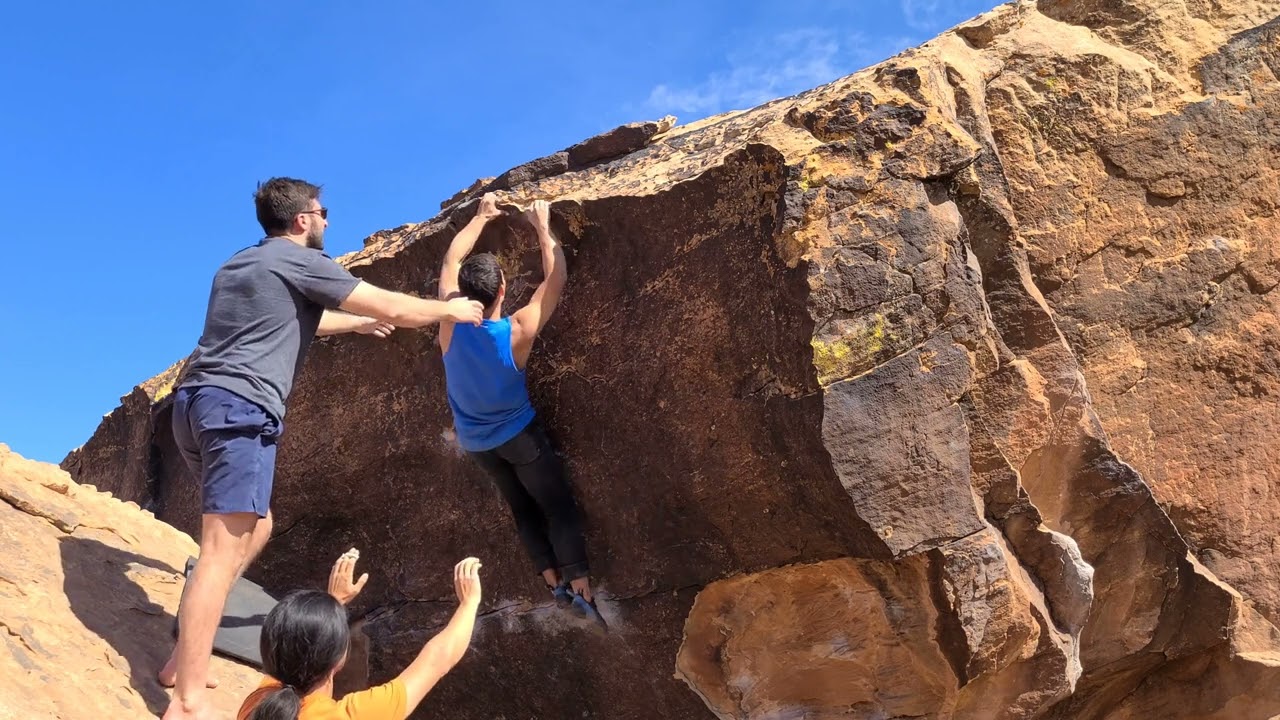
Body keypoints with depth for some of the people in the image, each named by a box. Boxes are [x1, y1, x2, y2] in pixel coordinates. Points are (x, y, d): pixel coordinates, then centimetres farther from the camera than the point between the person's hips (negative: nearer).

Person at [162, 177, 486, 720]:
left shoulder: (239, 264, 26)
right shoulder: (301, 261, 0)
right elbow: (394, 310, 0)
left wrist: (357, 323, 53)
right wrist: (451, 310, 16)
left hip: (195, 402, 10)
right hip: (240, 408, -9)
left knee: (256, 526, 20)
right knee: (224, 549, -12)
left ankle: (184, 659, 18)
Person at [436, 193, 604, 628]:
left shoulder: (451, 322, -19)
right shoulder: (519, 331, -26)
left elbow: (451, 261, -4)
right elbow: (556, 279, -15)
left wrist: (481, 217, 5)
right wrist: (543, 228, -7)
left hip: (474, 441, 4)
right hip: (517, 434, -4)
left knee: (524, 510, 14)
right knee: (559, 506, 1)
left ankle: (555, 585, 10)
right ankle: (582, 591, -8)